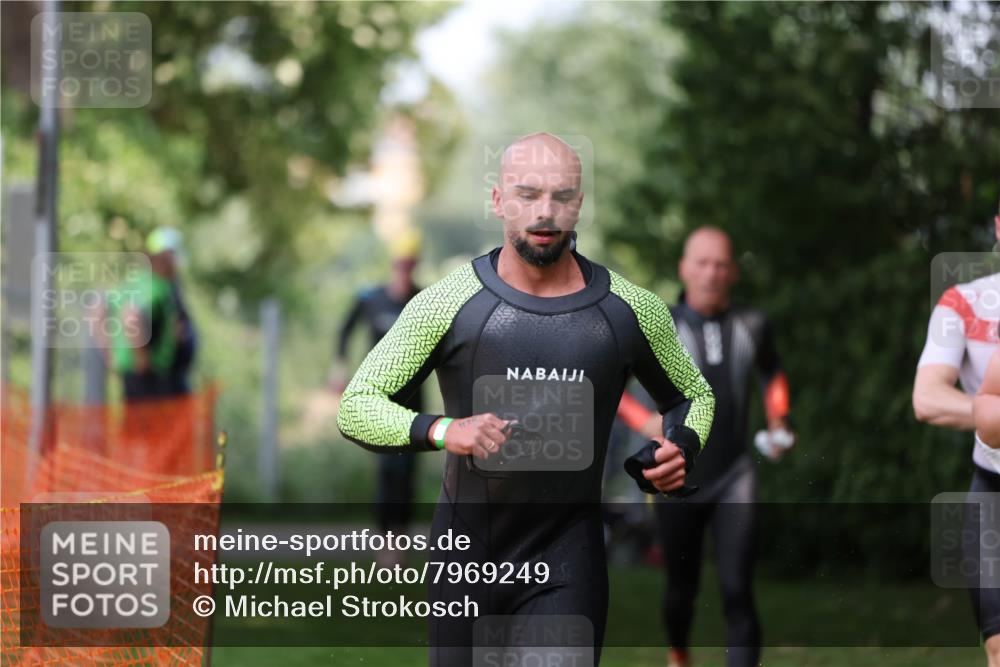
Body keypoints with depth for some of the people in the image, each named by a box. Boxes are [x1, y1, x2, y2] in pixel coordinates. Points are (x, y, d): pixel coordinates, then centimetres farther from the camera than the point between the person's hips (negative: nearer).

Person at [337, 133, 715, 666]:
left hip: (567, 565, 0)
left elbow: (694, 395, 19)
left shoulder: (631, 311, 1)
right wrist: (441, 431, -23)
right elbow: (357, 405, -5)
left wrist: (683, 448, -4)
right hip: (467, 553, 0)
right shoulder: (449, 303, -5)